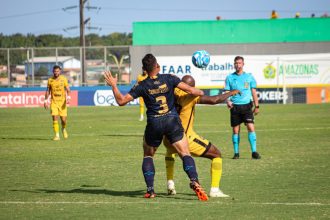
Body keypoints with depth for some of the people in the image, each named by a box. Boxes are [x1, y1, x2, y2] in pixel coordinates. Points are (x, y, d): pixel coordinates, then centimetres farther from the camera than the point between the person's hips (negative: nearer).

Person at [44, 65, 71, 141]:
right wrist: (46, 101, 6)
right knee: (55, 118, -11)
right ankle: (57, 135, -6)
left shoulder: (63, 79, -2)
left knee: (63, 119, 0)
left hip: (62, 102, -1)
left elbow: (68, 89, -4)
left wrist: (68, 97, -20)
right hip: (54, 102, 1)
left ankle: (64, 129, 33)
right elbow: (48, 91, 11)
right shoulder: (50, 80, 3)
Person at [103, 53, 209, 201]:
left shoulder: (142, 86, -3)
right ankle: (194, 182, -25)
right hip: (172, 120, 0)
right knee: (185, 154, -1)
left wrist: (113, 85, 10)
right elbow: (191, 90, -5)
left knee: (148, 155, 19)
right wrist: (200, 92, 17)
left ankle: (150, 190, 8)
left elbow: (121, 101, -4)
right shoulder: (169, 79, -3)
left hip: (154, 124, 0)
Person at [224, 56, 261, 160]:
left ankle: (254, 152, -11)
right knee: (235, 130, 3)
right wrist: (228, 101, -14)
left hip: (247, 105, -1)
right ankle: (236, 153, 12)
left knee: (251, 127, -12)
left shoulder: (249, 76, 7)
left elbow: (253, 92, 10)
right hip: (235, 107, 1)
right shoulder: (230, 77, 6)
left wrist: (256, 106, 7)